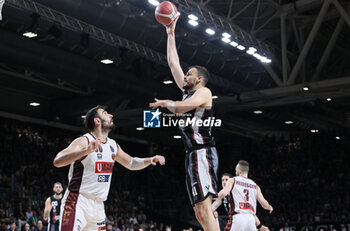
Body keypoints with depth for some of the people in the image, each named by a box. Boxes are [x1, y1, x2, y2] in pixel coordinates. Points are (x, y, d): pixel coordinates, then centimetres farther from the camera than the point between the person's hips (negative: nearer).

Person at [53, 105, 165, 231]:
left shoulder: (113, 145, 10)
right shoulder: (84, 141, -13)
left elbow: (130, 163, 28)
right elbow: (57, 161, -28)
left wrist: (150, 160, 9)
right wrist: (86, 151, -42)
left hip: (98, 206, 8)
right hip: (77, 203, -7)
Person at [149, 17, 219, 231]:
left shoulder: (204, 92, -3)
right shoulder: (188, 92, 21)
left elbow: (181, 108, -21)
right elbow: (173, 63, 25)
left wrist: (165, 103, 0)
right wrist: (171, 34, 27)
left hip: (202, 153, -9)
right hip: (193, 155, 9)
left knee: (204, 209, -19)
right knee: (201, 213, 5)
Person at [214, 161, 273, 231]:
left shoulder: (233, 180, 9)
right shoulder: (255, 186, 18)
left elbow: (223, 194, -8)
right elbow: (264, 204, 12)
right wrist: (270, 207, 34)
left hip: (238, 218, -3)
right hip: (251, 218, 3)